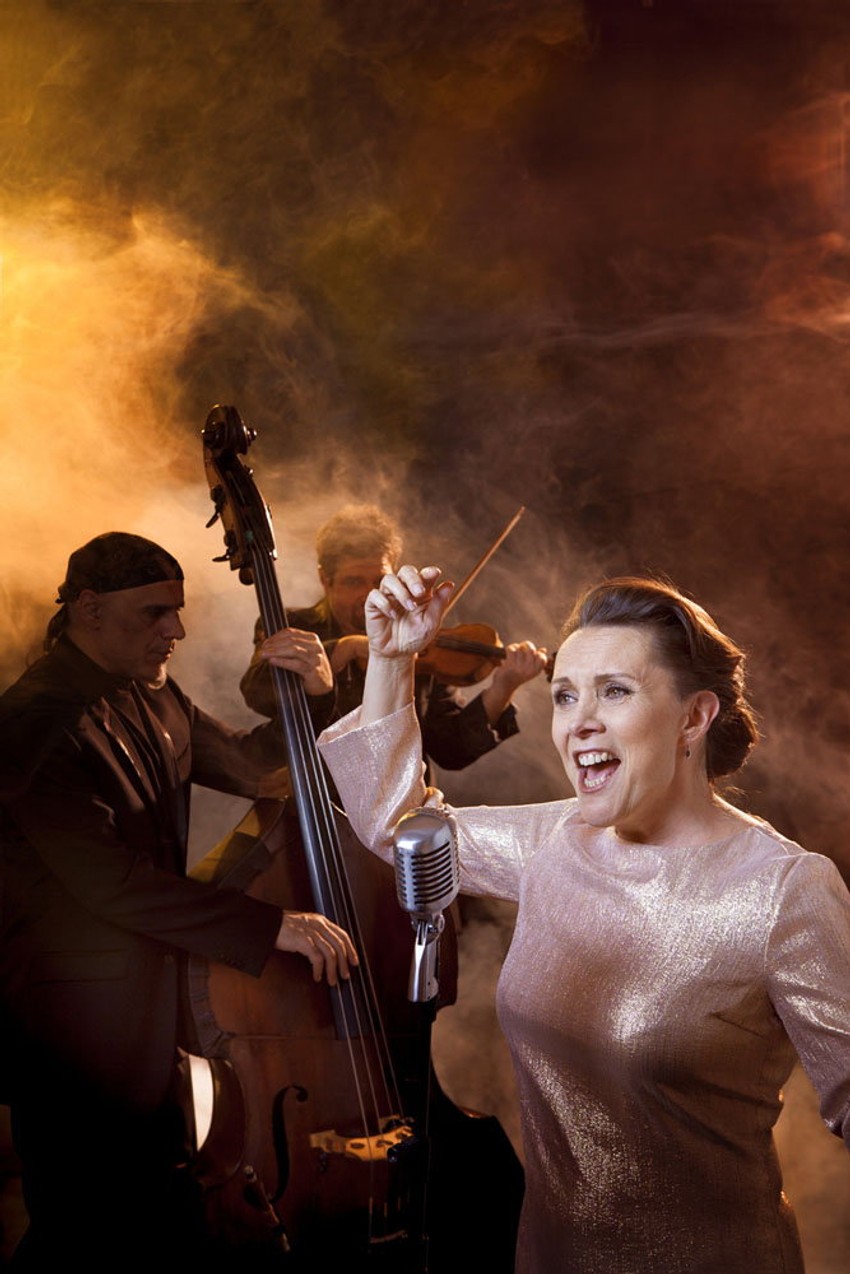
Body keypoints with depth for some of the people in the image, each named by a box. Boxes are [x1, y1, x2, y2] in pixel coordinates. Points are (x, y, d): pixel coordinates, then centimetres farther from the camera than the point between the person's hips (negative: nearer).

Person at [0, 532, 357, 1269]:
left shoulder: (150, 697, 7)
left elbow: (249, 767, 13)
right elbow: (108, 880, -29)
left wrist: (302, 696, -8)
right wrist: (275, 926, -30)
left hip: (152, 1004, 9)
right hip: (77, 1020, -9)